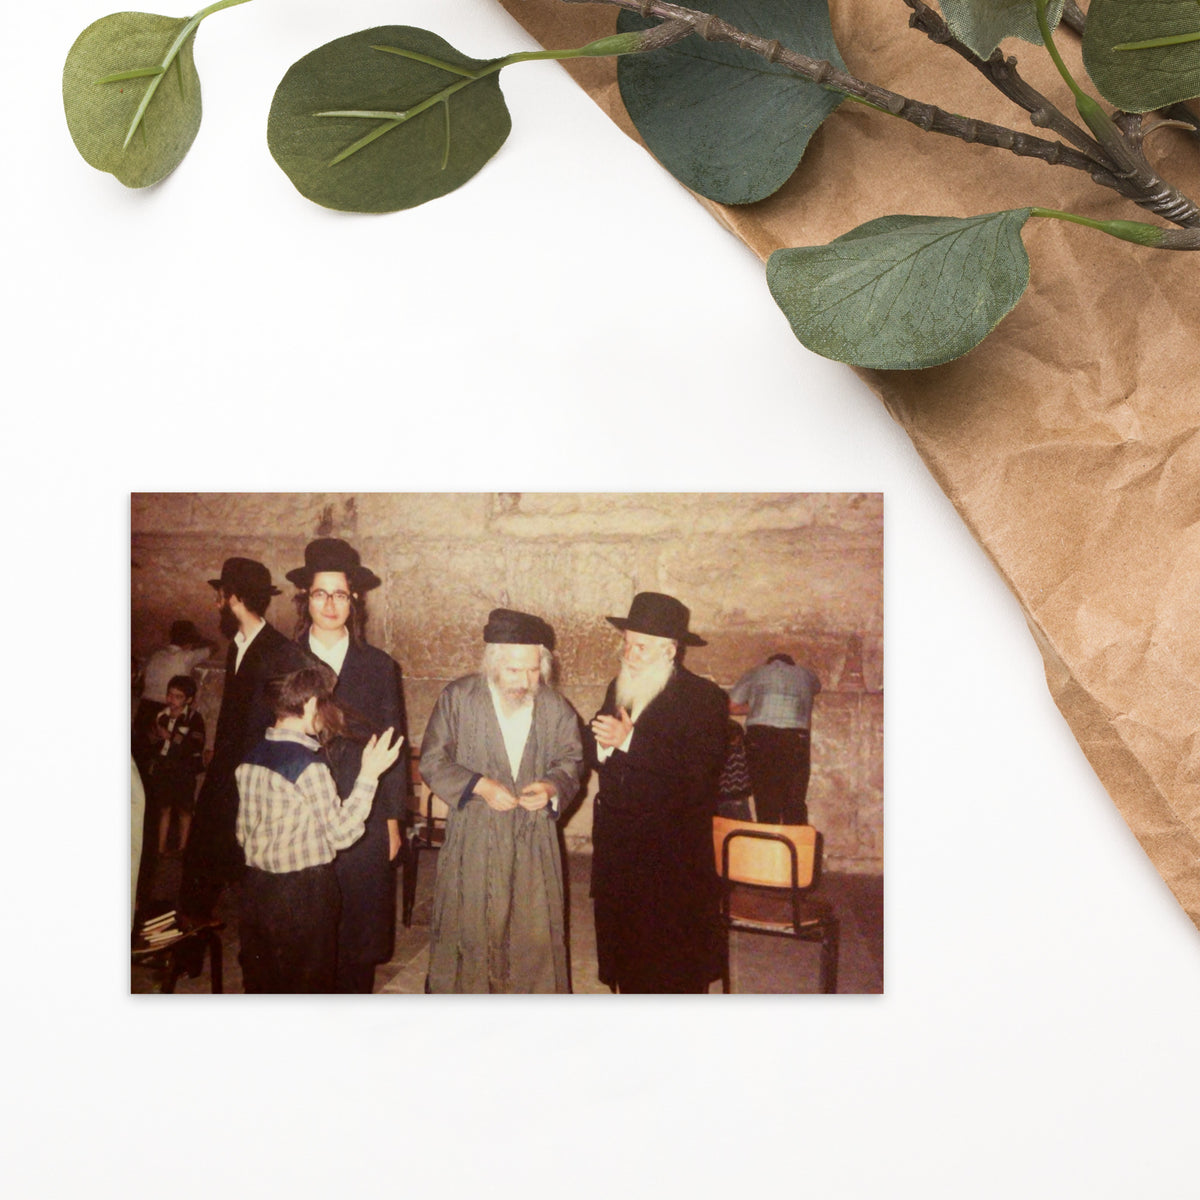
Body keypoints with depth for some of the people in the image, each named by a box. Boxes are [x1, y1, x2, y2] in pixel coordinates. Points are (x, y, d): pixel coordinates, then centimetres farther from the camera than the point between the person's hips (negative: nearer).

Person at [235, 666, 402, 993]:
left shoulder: (250, 756, 3)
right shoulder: (309, 766, -20)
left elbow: (242, 832, 11)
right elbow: (341, 833, -17)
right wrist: (369, 775, -16)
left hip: (256, 886, 7)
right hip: (303, 891, -7)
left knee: (260, 982, 18)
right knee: (307, 989, 9)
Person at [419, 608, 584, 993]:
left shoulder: (555, 709, -1)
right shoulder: (458, 698, -7)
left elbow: (571, 760, 9)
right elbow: (432, 760, -4)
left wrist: (552, 786, -13)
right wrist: (479, 786, -17)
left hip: (534, 841, 2)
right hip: (473, 838, -1)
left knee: (535, 930, 7)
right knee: (469, 928, 7)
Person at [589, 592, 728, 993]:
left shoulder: (703, 697, -10)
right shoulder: (619, 688, 11)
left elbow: (700, 769, -22)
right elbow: (602, 758, 14)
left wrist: (630, 741, -23)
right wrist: (602, 743, -11)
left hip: (673, 854, -6)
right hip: (616, 846, 6)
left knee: (673, 962, 2)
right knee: (621, 941, 14)